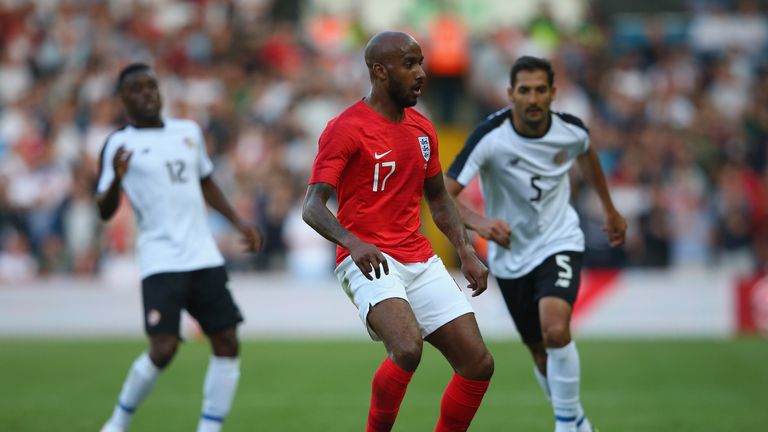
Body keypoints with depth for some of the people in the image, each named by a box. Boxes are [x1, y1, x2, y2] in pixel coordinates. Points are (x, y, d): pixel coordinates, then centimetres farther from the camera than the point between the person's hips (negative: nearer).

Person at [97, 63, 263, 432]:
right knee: (164, 348, -15)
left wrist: (238, 222, 22)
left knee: (227, 342, -3)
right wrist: (116, 178, -24)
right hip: (161, 262, -6)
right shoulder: (119, 145, 0)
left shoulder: (189, 132, 15)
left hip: (204, 258, 6)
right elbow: (105, 212, -5)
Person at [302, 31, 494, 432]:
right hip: (368, 261, -7)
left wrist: (466, 252, 11)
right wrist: (352, 242, -34)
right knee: (408, 349, -31)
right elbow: (312, 207, -16)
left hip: (420, 261, 7)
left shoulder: (422, 129, 13)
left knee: (478, 365, -1)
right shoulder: (345, 129, -9)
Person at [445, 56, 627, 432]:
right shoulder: (489, 137, -22)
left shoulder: (571, 130, -12)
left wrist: (610, 209, 24)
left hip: (560, 242, 0)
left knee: (555, 330, -27)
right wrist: (479, 222, -45)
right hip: (510, 255, 0)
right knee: (541, 354, 9)